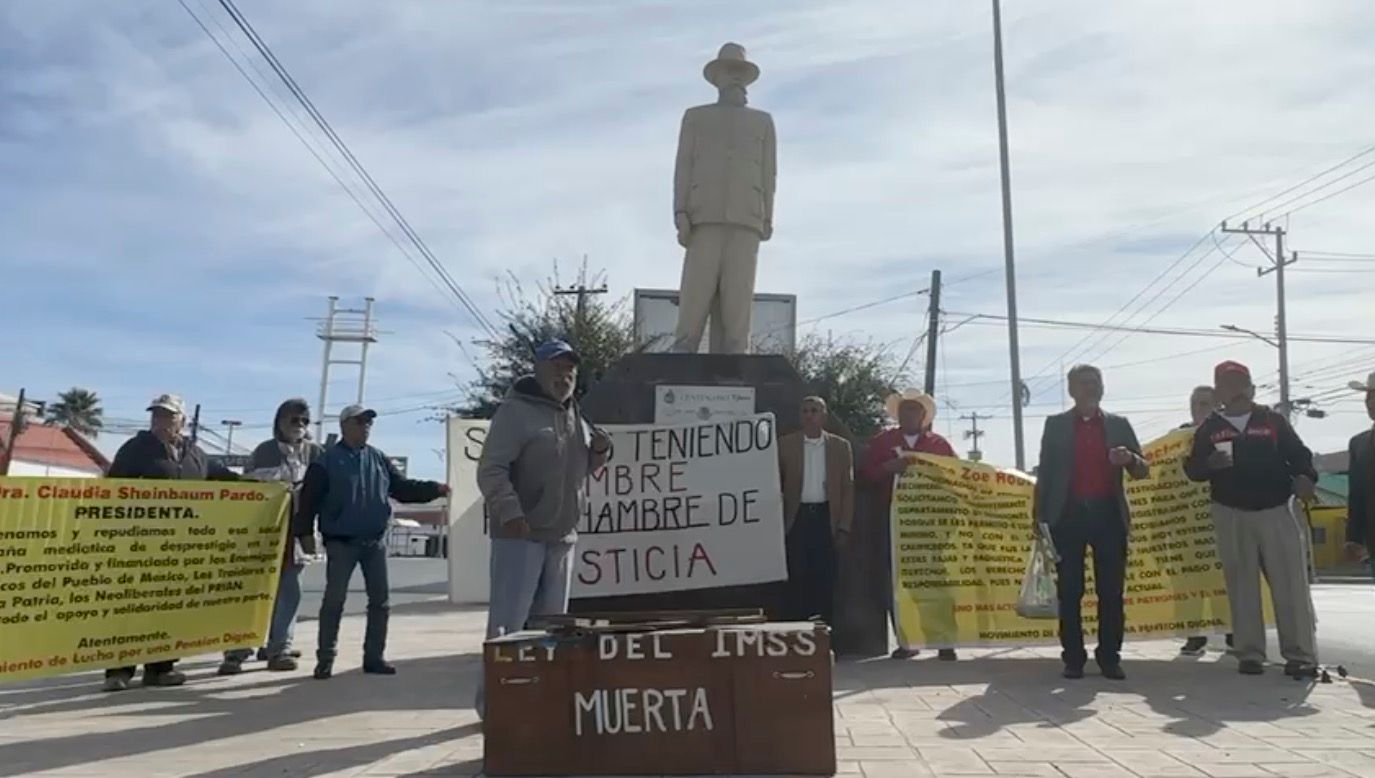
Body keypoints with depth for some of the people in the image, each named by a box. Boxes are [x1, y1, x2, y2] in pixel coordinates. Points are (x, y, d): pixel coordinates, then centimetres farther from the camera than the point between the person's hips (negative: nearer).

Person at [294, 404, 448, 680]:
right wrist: (305, 533, -13)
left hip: (375, 542, 5)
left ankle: (374, 657, 16)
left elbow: (403, 488, 9)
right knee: (334, 601, -1)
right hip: (341, 543, -5)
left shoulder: (379, 459, 10)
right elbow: (309, 500, -6)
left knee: (380, 600, 7)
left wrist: (434, 489, -5)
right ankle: (325, 659, 9)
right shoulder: (326, 461, -5)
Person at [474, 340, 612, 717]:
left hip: (562, 536, 8)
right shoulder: (516, 410, -8)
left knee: (550, 621, 12)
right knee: (508, 622, -6)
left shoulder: (576, 416, 16)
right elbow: (491, 470, -16)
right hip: (521, 534, -7)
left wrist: (599, 452, 4)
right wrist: (508, 512, -29)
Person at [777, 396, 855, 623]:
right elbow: (775, 484, 5)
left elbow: (848, 488, 5)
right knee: (797, 579, 0)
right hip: (797, 518, 0)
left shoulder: (840, 446, 6)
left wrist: (844, 527, -1)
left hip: (826, 518, 1)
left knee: (825, 579, 4)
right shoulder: (785, 444, 4)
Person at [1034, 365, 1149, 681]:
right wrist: (1040, 517, 0)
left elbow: (1142, 470, 13)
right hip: (1068, 515, -1)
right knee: (1069, 592, 0)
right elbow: (1045, 472, 6)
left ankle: (1110, 657, 10)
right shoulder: (1056, 424, 8)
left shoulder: (1119, 425, 12)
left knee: (1111, 591, 1)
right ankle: (1073, 657, 7)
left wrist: (1130, 459, -11)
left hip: (1108, 515, 1)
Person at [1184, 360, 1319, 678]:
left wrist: (1305, 477, -15)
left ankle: (1300, 655, 2)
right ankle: (1250, 654, 10)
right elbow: (1192, 469, 6)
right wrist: (1210, 464, -16)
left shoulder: (1273, 421, 6)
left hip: (1276, 511, 0)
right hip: (1231, 516, 1)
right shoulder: (1209, 429, 7)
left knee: (1291, 584, -4)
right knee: (1242, 586, 4)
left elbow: (1299, 454, 6)